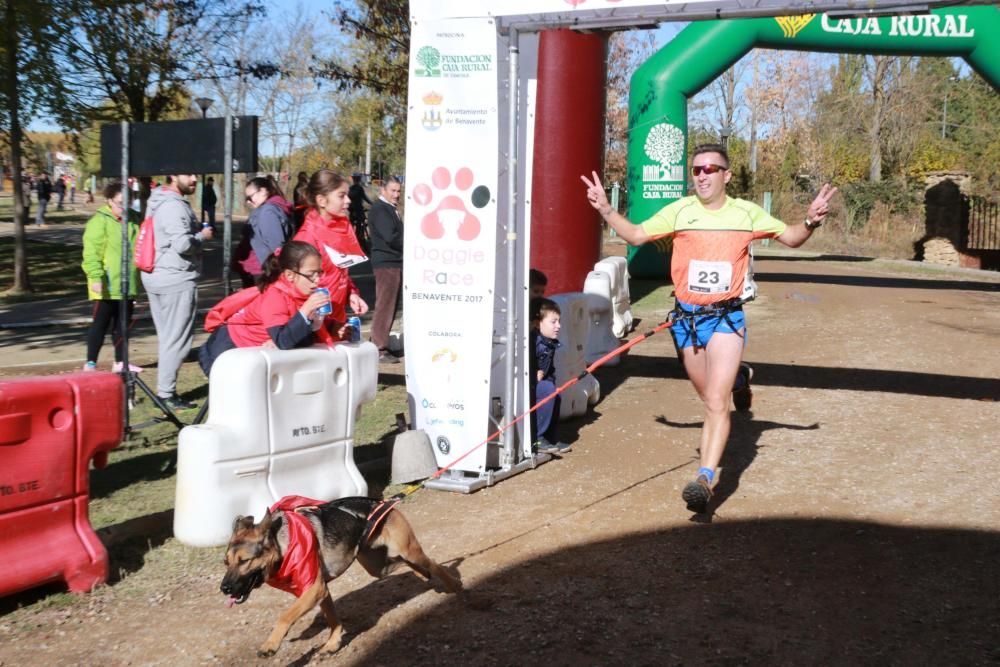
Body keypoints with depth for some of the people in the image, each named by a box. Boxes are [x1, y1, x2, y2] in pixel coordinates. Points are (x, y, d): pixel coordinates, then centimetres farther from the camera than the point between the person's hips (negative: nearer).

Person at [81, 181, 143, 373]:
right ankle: (90, 363, 5)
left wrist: (140, 278, 18)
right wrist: (96, 277, -25)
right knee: (100, 323, -2)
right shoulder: (99, 221, -11)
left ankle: (120, 362, 25)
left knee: (123, 323, 14)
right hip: (107, 286, -7)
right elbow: (91, 253, -17)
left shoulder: (132, 220, 10)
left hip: (128, 285, 7)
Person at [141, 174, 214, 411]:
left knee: (168, 337, 16)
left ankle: (165, 389, 22)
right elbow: (182, 243, -25)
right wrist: (203, 236, -8)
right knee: (177, 338, -3)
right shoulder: (174, 206, -17)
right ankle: (166, 393, 0)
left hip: (155, 277, 10)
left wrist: (196, 235, 13)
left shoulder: (157, 202, 13)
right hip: (177, 279, -10)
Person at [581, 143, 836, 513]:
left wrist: (811, 222, -9)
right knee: (710, 399, 18)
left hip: (726, 318, -2)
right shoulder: (679, 211, 1)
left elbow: (791, 238, 11)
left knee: (716, 404, -13)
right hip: (687, 317, 3)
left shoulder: (746, 213, 1)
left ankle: (705, 478, -13)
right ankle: (738, 377, 52)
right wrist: (605, 209, -4)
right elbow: (635, 235, 8)